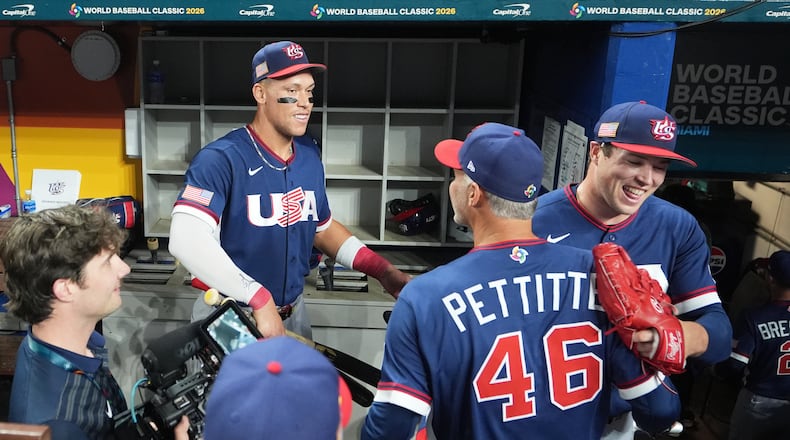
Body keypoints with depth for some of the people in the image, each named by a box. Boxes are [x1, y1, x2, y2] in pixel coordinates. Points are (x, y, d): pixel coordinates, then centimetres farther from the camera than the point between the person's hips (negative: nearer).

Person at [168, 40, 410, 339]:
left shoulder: (310, 156, 1)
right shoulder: (220, 160, -21)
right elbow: (187, 239, -34)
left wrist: (381, 269, 1)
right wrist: (259, 298, -36)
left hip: (293, 314, 6)